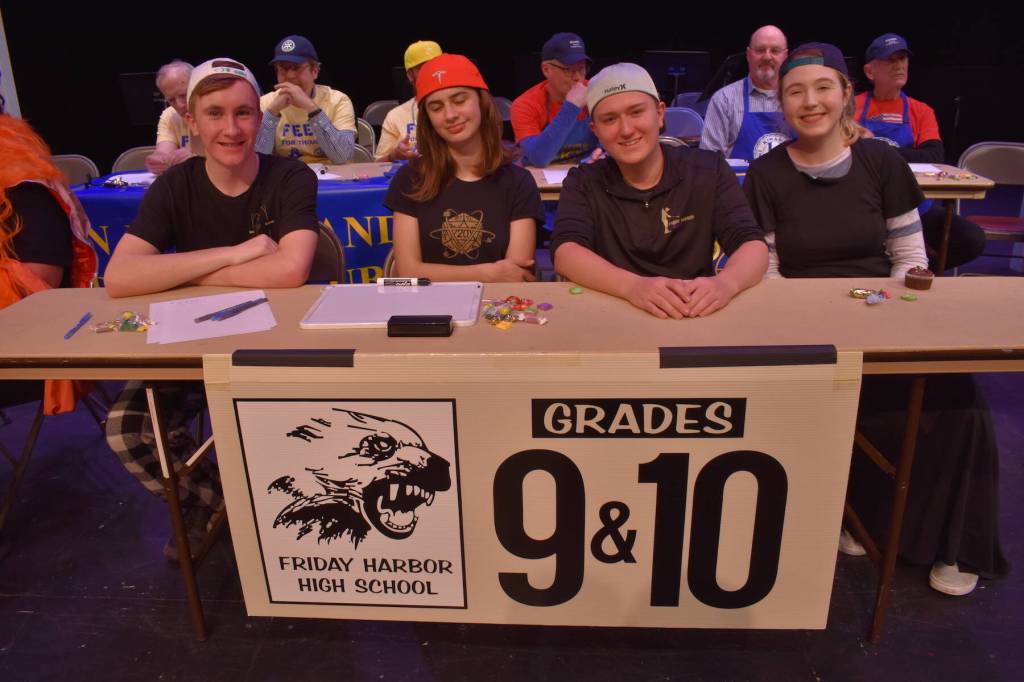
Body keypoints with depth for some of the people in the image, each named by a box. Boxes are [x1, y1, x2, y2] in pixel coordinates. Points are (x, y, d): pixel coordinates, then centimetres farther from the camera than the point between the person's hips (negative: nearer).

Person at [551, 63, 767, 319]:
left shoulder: (709, 170, 2)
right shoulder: (583, 183, 0)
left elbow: (753, 246, -8)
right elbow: (565, 253, -16)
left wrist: (726, 282, -31)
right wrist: (633, 286, -34)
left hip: (696, 317, 2)